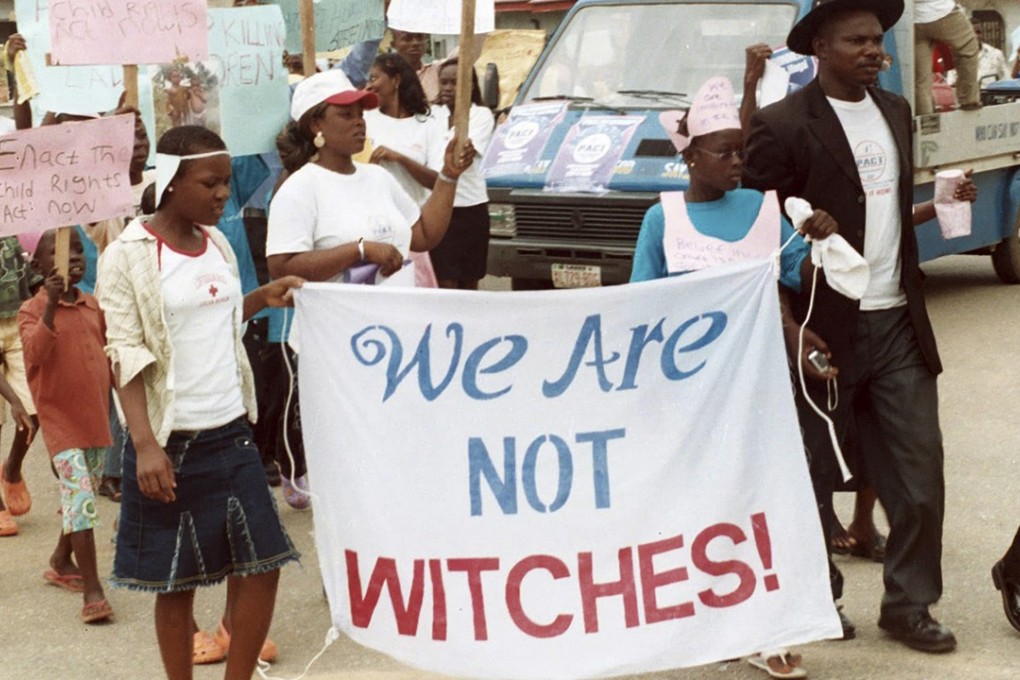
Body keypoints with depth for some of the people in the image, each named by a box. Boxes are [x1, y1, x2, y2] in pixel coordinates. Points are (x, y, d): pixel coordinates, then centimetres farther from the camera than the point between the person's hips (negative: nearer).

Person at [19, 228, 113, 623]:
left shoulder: (94, 307, 8)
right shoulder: (32, 311, -9)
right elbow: (35, 353, -28)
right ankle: (92, 591, -16)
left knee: (82, 497, 17)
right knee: (80, 498, -16)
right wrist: (52, 305, -35)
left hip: (96, 417, 6)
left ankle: (62, 561, 38)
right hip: (60, 419, -6)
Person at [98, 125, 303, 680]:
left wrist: (261, 300, 4)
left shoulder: (218, 244, 9)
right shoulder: (129, 255, -11)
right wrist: (145, 444, -23)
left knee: (261, 564, 4)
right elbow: (126, 356, -15)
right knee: (177, 580, 4)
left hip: (232, 434, 6)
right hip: (174, 444, -6)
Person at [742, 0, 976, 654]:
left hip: (899, 326, 6)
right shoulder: (783, 126, -11)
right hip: (825, 331, -6)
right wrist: (787, 329, -15)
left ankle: (909, 605, 18)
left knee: (919, 476, 5)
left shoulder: (896, 111, 11)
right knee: (812, 479, 7)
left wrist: (937, 207, 5)